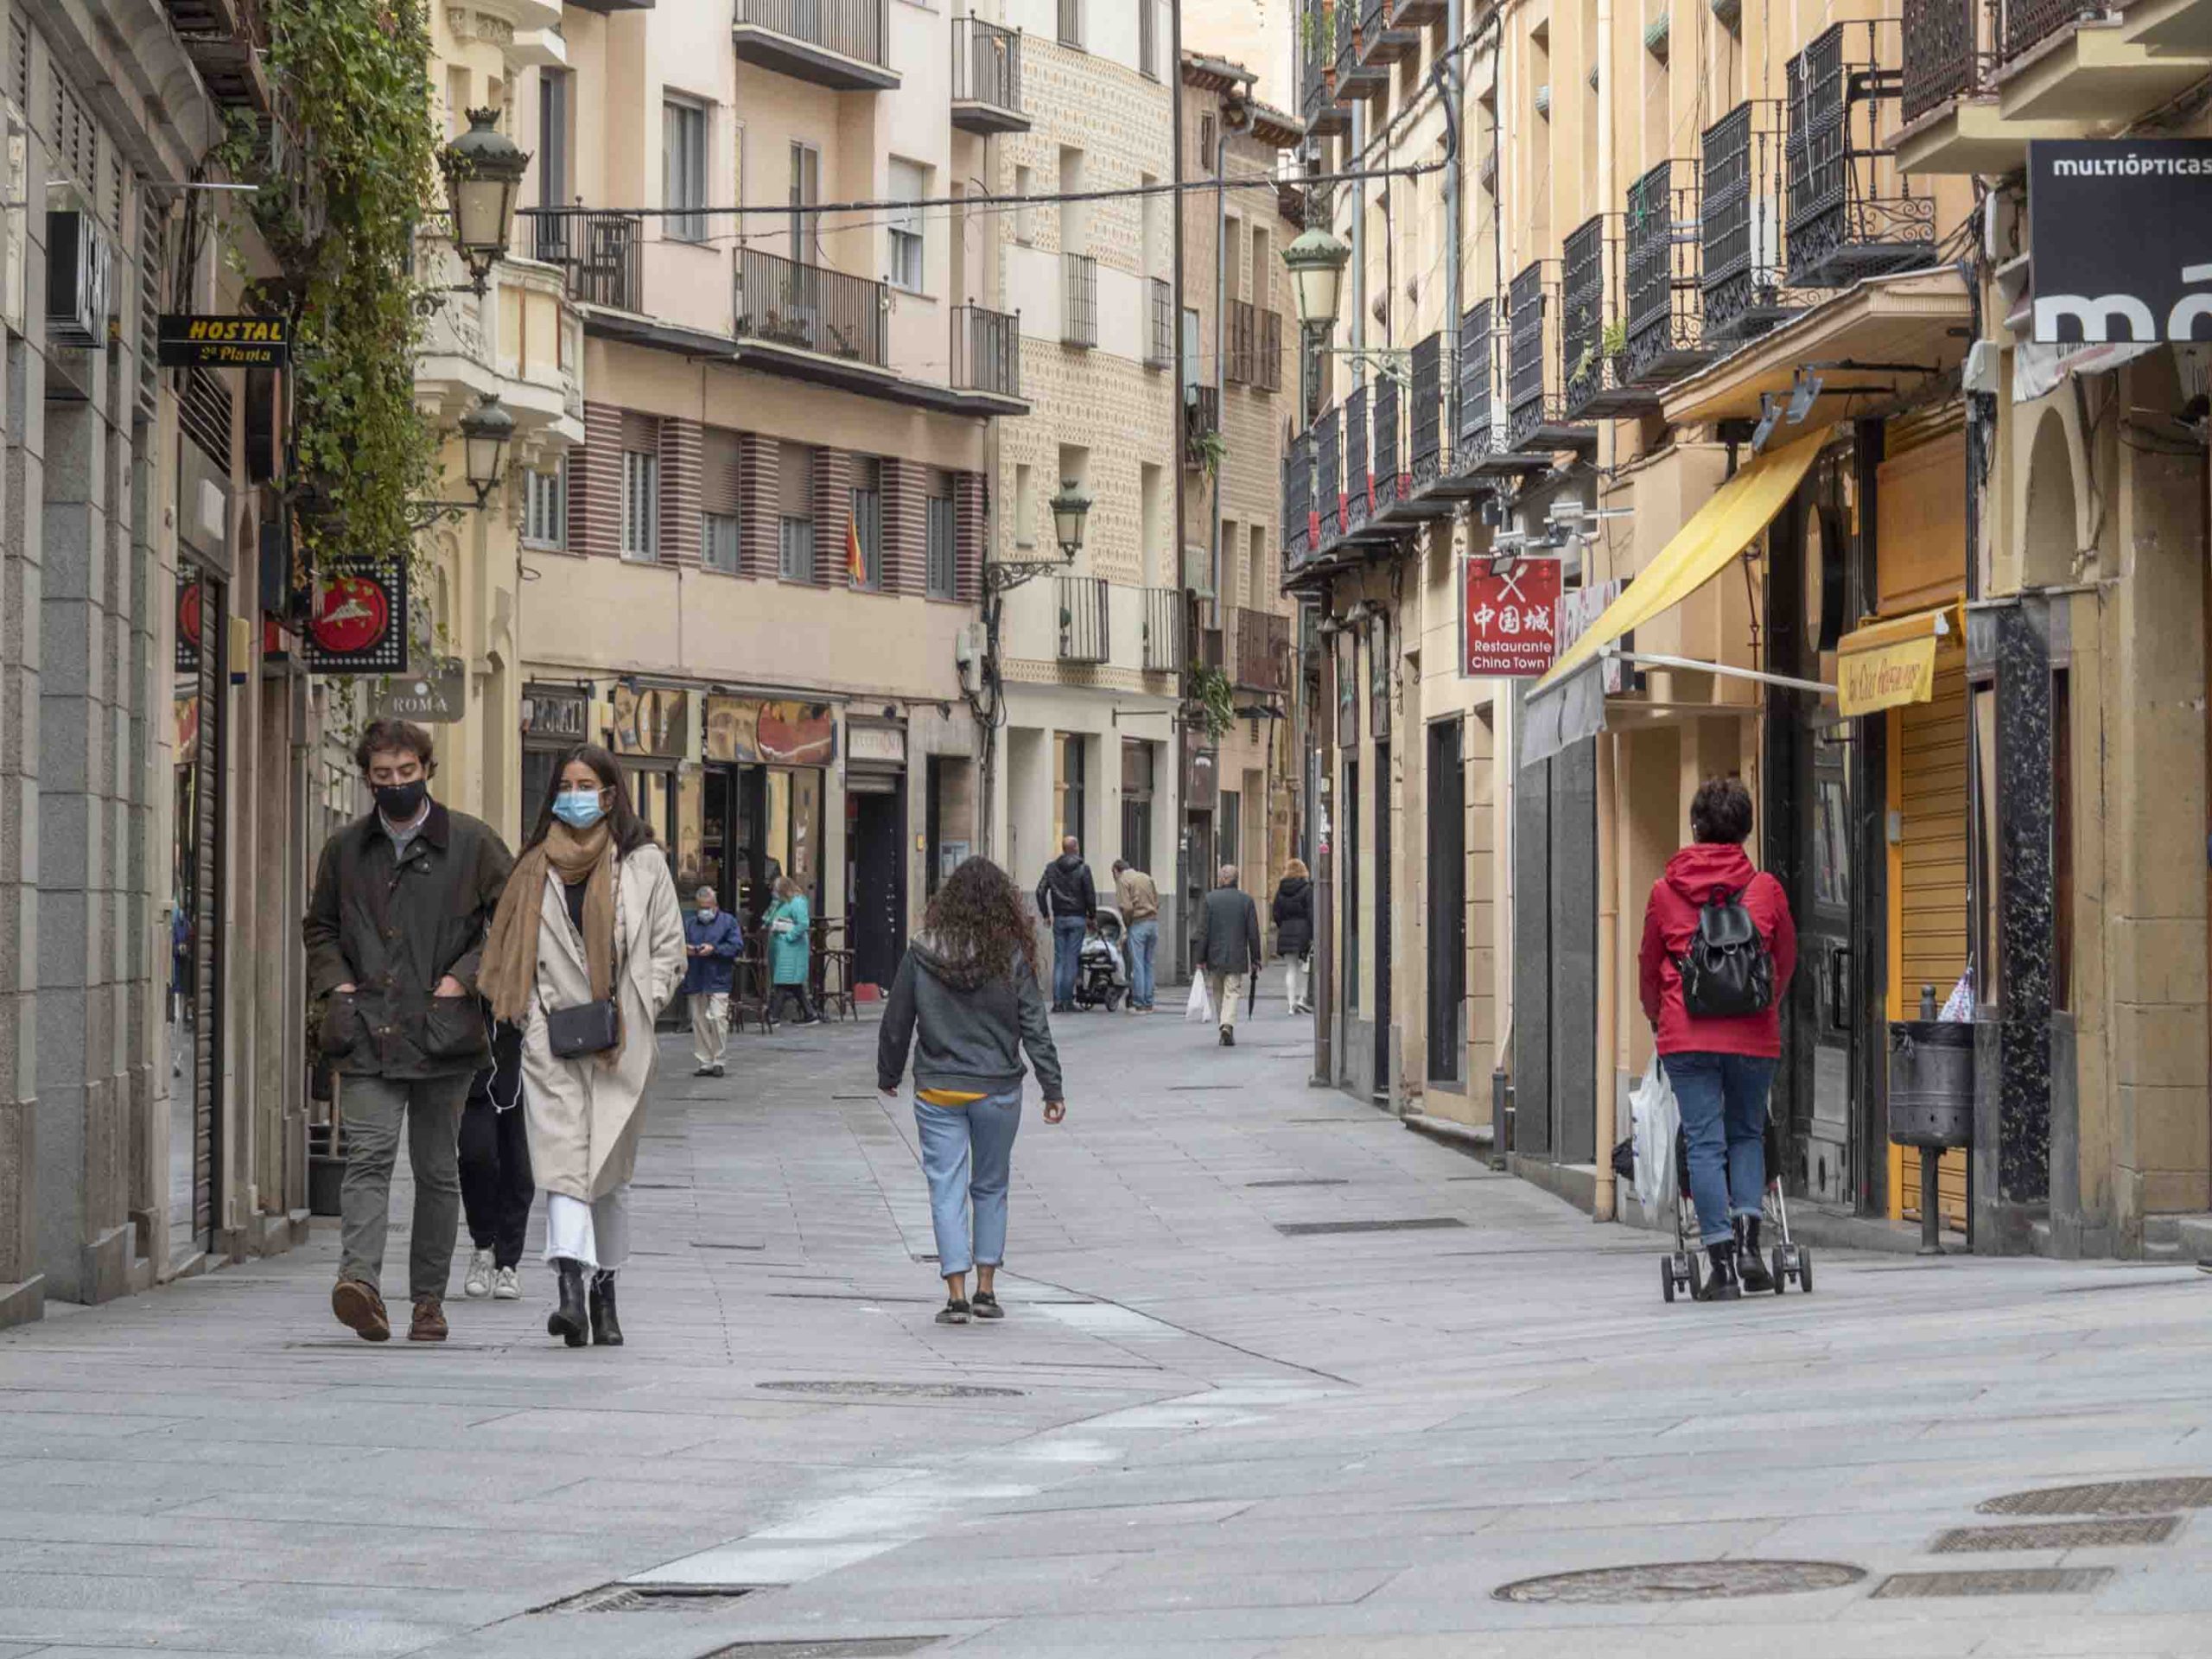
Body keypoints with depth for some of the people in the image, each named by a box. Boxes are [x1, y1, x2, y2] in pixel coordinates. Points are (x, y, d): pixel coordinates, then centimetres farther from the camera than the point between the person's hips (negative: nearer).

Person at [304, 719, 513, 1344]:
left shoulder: (471, 842, 2)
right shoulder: (344, 850, 10)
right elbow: (319, 927, 24)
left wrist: (465, 976, -5)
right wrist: (336, 983, 6)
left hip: (442, 1032, 0)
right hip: (368, 1031, 1)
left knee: (437, 1168, 7)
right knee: (369, 1154, -16)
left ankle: (429, 1297, 17)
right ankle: (360, 1280, -29)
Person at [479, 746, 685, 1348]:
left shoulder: (644, 864, 6)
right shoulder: (537, 867, 11)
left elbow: (668, 948, 7)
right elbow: (510, 950, 15)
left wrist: (637, 1012, -5)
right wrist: (533, 1010, 1)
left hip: (621, 1042, 0)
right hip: (553, 1038, 0)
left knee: (611, 1169, 8)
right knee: (564, 1159, -14)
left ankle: (604, 1294, 22)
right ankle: (571, 1288, -28)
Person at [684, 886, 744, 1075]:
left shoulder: (728, 921, 3)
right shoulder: (689, 923, 15)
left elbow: (736, 946, -6)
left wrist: (713, 949, -16)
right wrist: (684, 949, -10)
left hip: (718, 980, -4)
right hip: (695, 980, 4)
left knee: (717, 1018, -14)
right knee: (699, 1021, 5)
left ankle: (718, 1060, -3)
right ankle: (705, 1063, 12)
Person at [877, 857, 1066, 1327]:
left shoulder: (922, 954, -5)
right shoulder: (1012, 957, -7)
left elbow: (896, 1021, 2)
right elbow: (1035, 1027, -6)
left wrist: (888, 1074, 17)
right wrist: (1053, 1088, 0)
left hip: (938, 1091, 0)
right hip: (997, 1091, 0)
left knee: (947, 1190, 3)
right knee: (991, 1188, 15)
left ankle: (956, 1293, -5)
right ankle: (986, 1289, 16)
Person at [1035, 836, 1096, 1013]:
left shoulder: (1051, 868, 4)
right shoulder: (1083, 869, -5)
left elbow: (1040, 891, 0)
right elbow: (1090, 894, -6)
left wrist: (1045, 914, 8)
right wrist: (1092, 916, 5)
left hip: (1059, 919, 3)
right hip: (1077, 919, -3)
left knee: (1059, 959, 6)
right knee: (1072, 959, -1)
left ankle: (1057, 1001, 1)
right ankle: (1068, 1001, -3)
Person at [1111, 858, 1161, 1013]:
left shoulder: (1122, 881, -3)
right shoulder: (1146, 878, 16)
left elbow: (1127, 907, -13)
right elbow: (1157, 901, 14)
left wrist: (1126, 924, 2)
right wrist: (1153, 917, 14)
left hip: (1138, 924, -6)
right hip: (1154, 922, 6)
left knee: (1138, 965, -2)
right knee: (1148, 964, 11)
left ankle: (1139, 1004, -3)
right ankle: (1148, 1003, 12)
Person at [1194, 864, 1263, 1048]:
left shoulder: (1209, 899, -3)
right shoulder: (1246, 900, -2)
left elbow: (1203, 931, -4)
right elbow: (1253, 933, 0)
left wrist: (1200, 958, 0)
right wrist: (1255, 960, 7)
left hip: (1215, 956, 1)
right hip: (1237, 957, -1)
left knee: (1219, 994, 14)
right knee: (1232, 992, -3)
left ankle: (1225, 1028, 19)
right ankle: (1227, 1025, -24)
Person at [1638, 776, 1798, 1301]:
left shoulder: (1666, 891, 2)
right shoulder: (1765, 889, 2)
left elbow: (1649, 966, 12)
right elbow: (1786, 961, 13)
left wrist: (1657, 1020, 30)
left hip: (1686, 1036, -1)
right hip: (1754, 1036, 1)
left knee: (1705, 1143, 1)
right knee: (1747, 1133, 18)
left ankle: (1722, 1262, -4)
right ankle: (1748, 1236, 0)